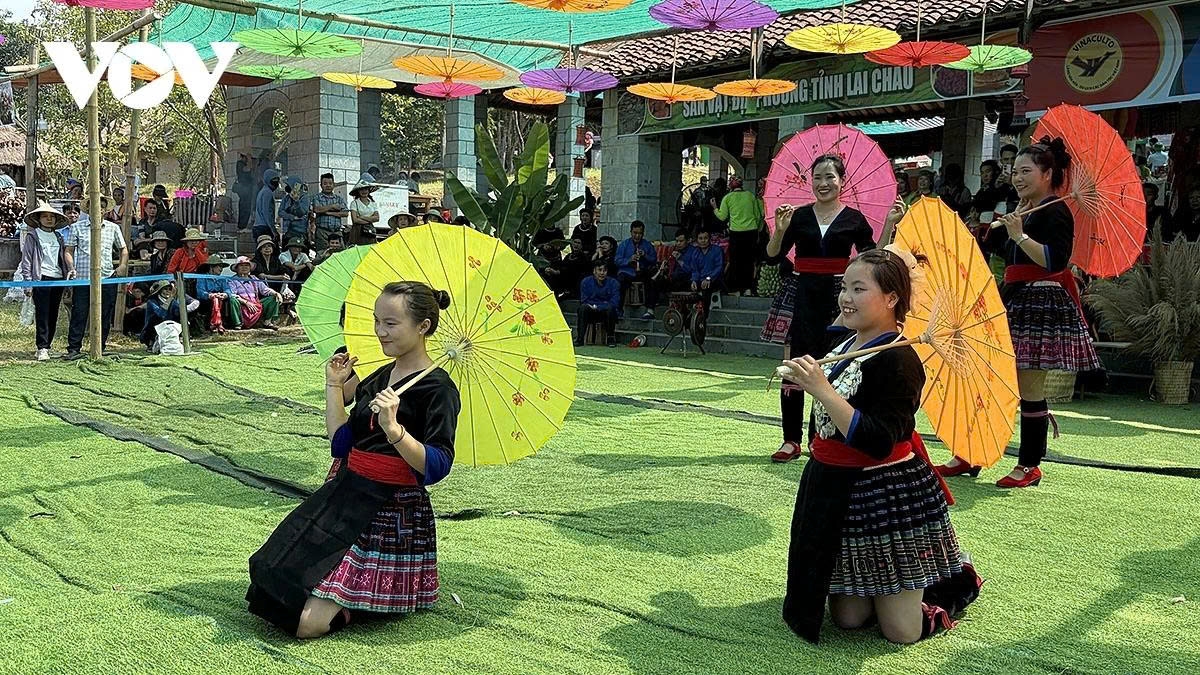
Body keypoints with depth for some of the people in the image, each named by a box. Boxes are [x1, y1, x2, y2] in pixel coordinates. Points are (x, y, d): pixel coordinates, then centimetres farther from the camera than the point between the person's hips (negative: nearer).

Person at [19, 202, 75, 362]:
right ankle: (42, 349, -4)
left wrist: (71, 269, 3)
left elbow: (64, 256, 19)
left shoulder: (58, 237, 18)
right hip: (41, 279, -5)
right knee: (42, 315, -6)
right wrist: (28, 282, -7)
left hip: (58, 279, 5)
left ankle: (47, 347, 14)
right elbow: (26, 261, -1)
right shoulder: (32, 236, 3)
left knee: (53, 315, 6)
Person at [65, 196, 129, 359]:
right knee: (79, 314, -2)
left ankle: (99, 350, 16)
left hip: (107, 278, 2)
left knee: (104, 316, 6)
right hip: (82, 277, -2)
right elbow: (69, 251, 6)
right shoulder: (77, 227, 5)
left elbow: (123, 249, 20)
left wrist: (123, 265, 4)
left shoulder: (113, 228, 10)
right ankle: (74, 349, 4)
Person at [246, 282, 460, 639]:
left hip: (392, 516, -8)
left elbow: (437, 466, -22)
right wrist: (334, 386, 8)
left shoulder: (438, 389, -12)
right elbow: (342, 441, 11)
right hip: (344, 497, 8)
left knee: (309, 623, -15)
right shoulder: (378, 378, 12)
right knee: (273, 589, 5)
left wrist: (394, 429, -35)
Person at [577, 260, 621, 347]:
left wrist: (597, 307, -22)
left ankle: (611, 338, -21)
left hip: (608, 314, -1)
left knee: (610, 307, -33)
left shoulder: (613, 283, -5)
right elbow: (584, 301, -3)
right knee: (583, 307, -29)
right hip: (590, 314, 1)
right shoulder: (586, 282, 0)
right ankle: (579, 338, -28)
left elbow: (614, 303, -13)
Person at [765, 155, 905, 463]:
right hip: (803, 295, 1)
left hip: (837, 297, -1)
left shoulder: (854, 219, 6)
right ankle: (792, 440, 8)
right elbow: (774, 256, 1)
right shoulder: (799, 216, 7)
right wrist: (780, 229, -15)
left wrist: (889, 224, -1)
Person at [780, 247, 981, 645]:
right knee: (848, 619, 11)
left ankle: (956, 582, 29)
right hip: (836, 491, 8)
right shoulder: (842, 347, 8)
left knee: (901, 631, 2)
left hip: (889, 497, -8)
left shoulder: (899, 360, -19)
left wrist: (821, 389, -31)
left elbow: (878, 443, -30)